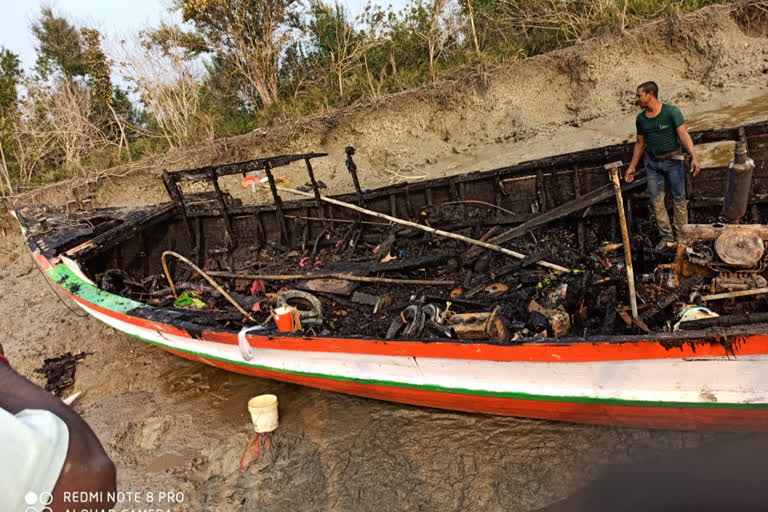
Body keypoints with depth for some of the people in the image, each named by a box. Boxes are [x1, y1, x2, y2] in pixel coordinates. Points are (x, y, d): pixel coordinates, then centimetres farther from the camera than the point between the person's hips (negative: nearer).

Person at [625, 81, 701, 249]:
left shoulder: (671, 111, -13)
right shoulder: (641, 119, 2)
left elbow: (684, 135, -20)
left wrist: (694, 157, -31)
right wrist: (632, 167, 12)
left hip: (673, 161, -4)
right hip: (652, 163, 5)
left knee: (679, 199, 5)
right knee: (656, 201, 6)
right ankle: (667, 236, 18)